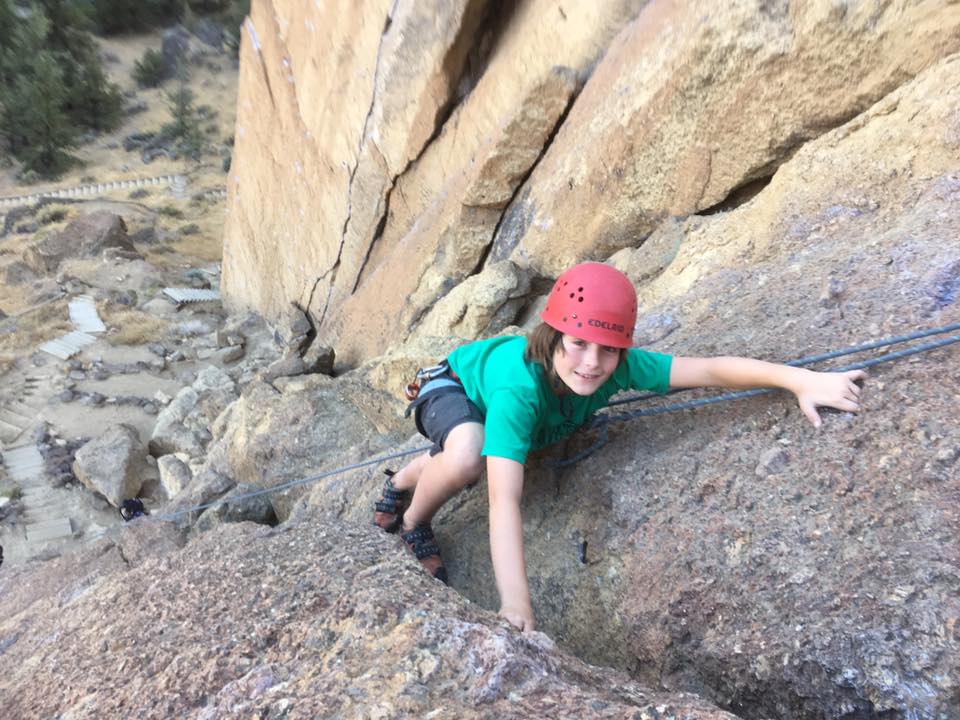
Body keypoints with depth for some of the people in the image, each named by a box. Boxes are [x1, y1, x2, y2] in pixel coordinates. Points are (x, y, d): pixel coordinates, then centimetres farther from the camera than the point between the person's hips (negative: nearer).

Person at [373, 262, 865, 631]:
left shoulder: (618, 365, -34)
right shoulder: (520, 388, -47)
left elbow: (711, 369, -33)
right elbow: (504, 500, -53)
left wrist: (801, 380, -43)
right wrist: (516, 609, -58)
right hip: (456, 385, -6)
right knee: (468, 456, -36)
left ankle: (405, 479, 54)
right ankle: (412, 522, -3)